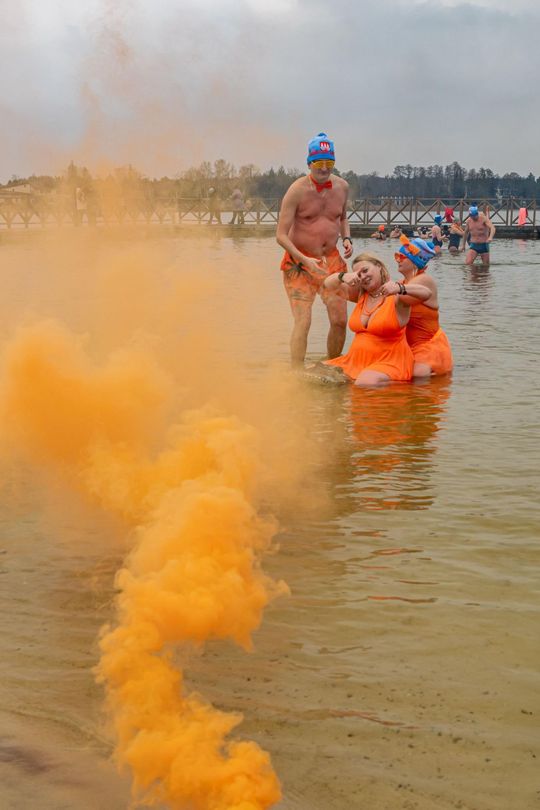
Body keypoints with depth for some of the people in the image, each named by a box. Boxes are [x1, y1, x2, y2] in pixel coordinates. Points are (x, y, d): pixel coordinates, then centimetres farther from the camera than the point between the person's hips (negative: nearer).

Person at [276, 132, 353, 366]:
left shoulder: (342, 187, 3)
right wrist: (305, 260, -24)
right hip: (299, 261, -5)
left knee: (340, 320, 1)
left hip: (332, 259, 5)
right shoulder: (297, 191, -14)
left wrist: (346, 238, 3)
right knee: (303, 321, -16)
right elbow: (281, 235, -14)